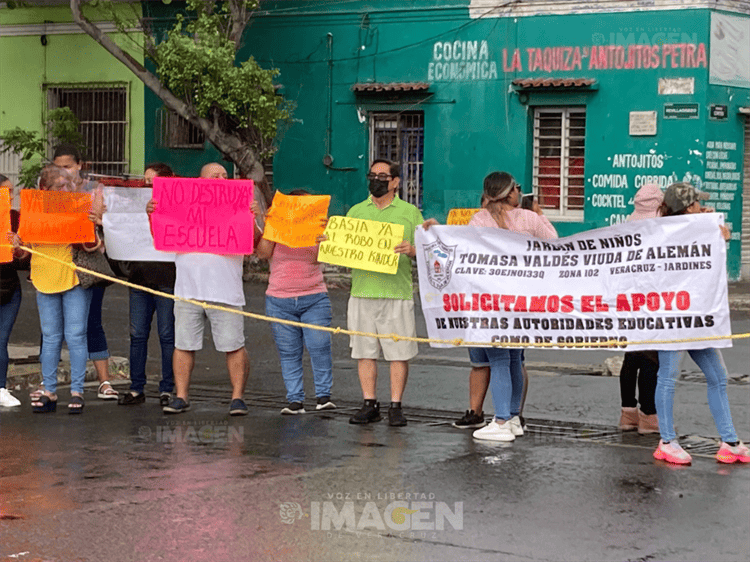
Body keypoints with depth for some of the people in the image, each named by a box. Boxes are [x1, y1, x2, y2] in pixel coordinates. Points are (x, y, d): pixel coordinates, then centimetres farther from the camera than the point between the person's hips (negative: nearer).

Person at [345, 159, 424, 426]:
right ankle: (369, 404, 12)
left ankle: (396, 407, 4)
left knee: (399, 352, -3)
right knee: (364, 351, 4)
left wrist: (412, 250, -18)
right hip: (362, 292, 3)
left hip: (397, 293, -3)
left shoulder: (410, 213, 7)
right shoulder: (356, 211, 15)